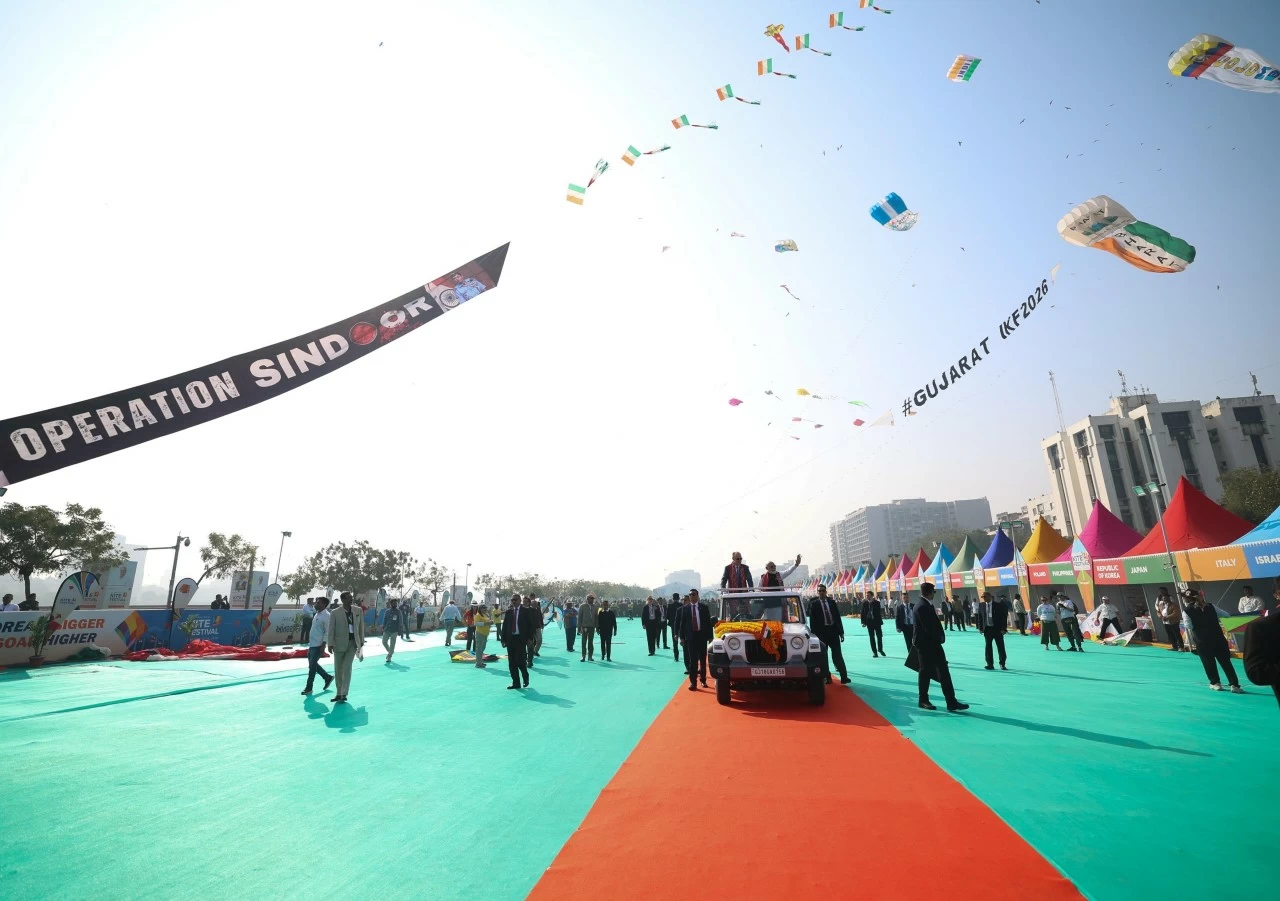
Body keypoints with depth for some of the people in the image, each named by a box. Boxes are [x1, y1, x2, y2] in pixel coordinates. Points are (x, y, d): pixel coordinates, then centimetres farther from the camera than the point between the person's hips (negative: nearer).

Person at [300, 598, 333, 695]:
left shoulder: (326, 616, -16)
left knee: (312, 665, -2)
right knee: (312, 664, 15)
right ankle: (327, 677, 28)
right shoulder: (317, 614, 11)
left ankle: (309, 688, 10)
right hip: (312, 644, 9)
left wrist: (323, 646, -19)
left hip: (318, 645, -9)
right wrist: (310, 640, 18)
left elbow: (327, 632, -17)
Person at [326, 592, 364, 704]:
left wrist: (361, 642, 5)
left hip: (353, 643, 1)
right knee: (338, 669, 9)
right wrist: (330, 644, -13)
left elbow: (361, 626, 7)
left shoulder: (358, 610, 2)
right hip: (339, 643, 0)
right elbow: (331, 629, -5)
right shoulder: (335, 613, -5)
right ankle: (339, 693, 25)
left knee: (347, 668, -7)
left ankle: (343, 694, -3)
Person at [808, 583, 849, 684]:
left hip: (833, 631, 2)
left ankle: (844, 677, 2)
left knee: (838, 655, 1)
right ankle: (827, 677, 12)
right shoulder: (814, 604, 0)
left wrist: (841, 632, 3)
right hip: (821, 632, -2)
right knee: (823, 656, 5)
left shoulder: (832, 602, 9)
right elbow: (812, 620, -3)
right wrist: (814, 634, -10)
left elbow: (838, 617, 9)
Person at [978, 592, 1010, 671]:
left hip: (997, 629, -3)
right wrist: (980, 628, 3)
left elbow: (1004, 617, -6)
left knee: (1000, 647, 3)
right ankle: (990, 664, 11)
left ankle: (1002, 664, 16)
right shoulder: (981, 605, 3)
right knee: (988, 647, 5)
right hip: (987, 629, 3)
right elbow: (980, 617, 9)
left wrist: (1003, 628, -11)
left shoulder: (998, 605, -7)